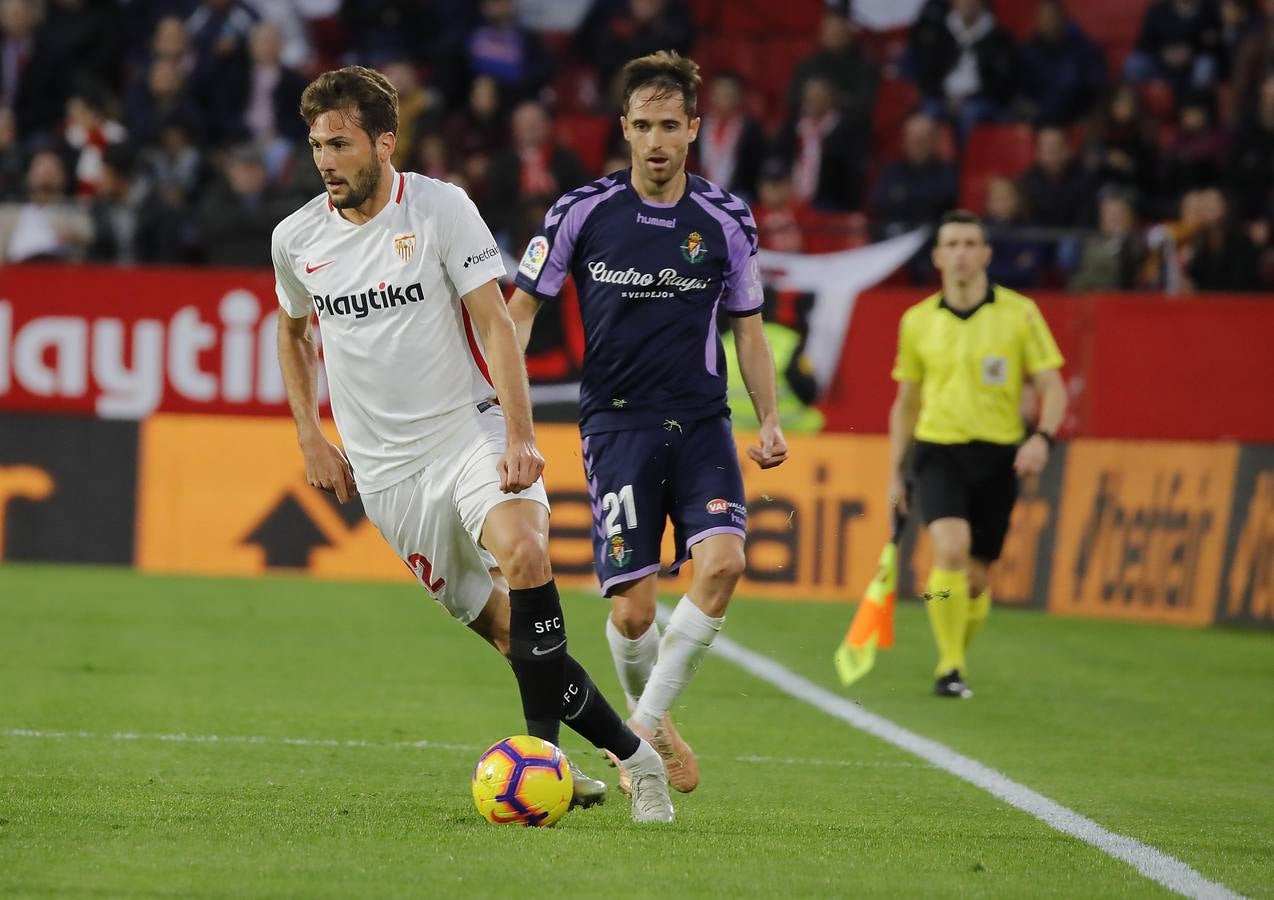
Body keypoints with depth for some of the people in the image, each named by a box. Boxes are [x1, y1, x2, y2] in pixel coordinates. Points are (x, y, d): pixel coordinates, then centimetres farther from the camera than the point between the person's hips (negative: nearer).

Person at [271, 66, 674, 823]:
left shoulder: (442, 209, -6)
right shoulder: (297, 240, 4)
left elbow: (494, 322, -10)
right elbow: (293, 331, 24)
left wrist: (520, 435, -19)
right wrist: (310, 436, 14)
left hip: (470, 431, -3)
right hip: (385, 469, 3)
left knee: (521, 548, -31)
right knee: (503, 628, -1)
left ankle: (543, 746, -29)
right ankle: (630, 753, 7)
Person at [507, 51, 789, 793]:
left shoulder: (727, 220, 3)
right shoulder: (583, 212, -2)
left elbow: (748, 327, 14)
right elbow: (522, 307, 7)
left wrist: (770, 420, 4)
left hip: (702, 423, 2)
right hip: (617, 425, -1)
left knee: (722, 561, -22)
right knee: (632, 609, -8)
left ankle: (645, 722, -7)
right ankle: (656, 730, 22)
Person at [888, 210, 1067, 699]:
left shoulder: (1019, 313, -1)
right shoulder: (917, 321, 5)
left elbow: (1052, 387, 0)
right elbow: (906, 403, 15)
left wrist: (1042, 437, -19)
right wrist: (895, 472, 12)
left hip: (997, 457, 0)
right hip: (938, 452, 0)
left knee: (976, 579, 5)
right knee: (951, 547, -24)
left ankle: (955, 660, 31)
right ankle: (950, 668, -17)